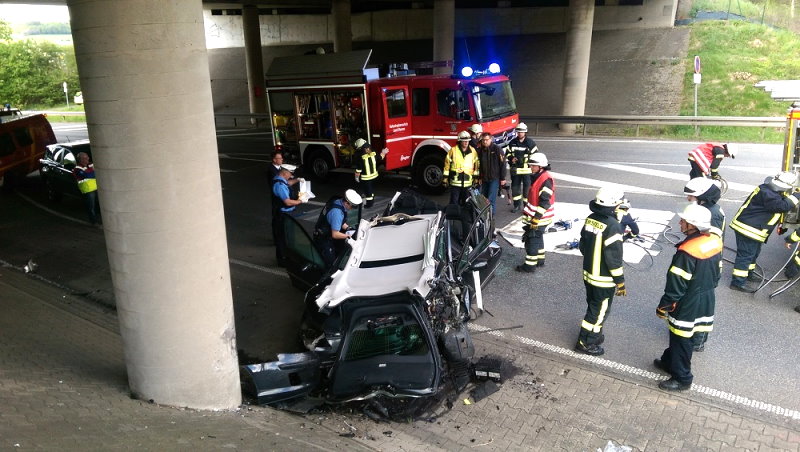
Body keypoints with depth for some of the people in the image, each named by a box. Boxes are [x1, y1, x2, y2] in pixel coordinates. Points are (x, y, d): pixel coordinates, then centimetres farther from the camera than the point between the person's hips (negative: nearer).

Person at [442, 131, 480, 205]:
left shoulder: (473, 151, 6)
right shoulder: (453, 150, -2)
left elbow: (477, 164, 10)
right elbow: (447, 163, 1)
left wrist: (476, 177, 7)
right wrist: (445, 177, 0)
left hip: (468, 182, 2)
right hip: (455, 181, -2)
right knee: (454, 202, 4)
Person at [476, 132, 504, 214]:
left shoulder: (497, 149, -8)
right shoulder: (480, 150, 5)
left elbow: (503, 163, -8)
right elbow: (478, 165, 12)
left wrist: (502, 178, -9)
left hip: (494, 178, -5)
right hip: (484, 179, 5)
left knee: (491, 199, -10)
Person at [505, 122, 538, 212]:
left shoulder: (530, 142, -4)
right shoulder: (512, 142, 5)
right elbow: (507, 153, 14)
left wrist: (527, 159, -17)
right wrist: (511, 159, -6)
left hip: (527, 169, -3)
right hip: (515, 169, 4)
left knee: (527, 187, 1)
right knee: (515, 187, 11)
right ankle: (516, 205, 25)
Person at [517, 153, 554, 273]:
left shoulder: (546, 180, -22)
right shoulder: (537, 177, 10)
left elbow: (544, 202, -25)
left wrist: (536, 219, -24)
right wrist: (528, 214, 24)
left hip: (539, 218, -10)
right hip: (534, 216, 10)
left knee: (531, 240, -4)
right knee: (538, 237, 20)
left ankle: (530, 265, 4)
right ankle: (540, 259, 33)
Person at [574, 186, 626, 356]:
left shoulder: (590, 219, -2)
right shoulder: (612, 226, -25)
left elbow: (582, 246, 9)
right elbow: (614, 258, -22)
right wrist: (620, 282, -12)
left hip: (588, 274, 7)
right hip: (604, 279, -7)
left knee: (593, 306, 23)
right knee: (599, 311, 8)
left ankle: (595, 335, 39)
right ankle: (585, 343, 18)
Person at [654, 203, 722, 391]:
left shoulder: (687, 252, -30)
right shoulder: (715, 242, -5)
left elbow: (676, 286, -23)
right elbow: (716, 274, 9)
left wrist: (663, 307, -11)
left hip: (688, 304, -8)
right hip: (706, 300, 8)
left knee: (681, 340, 9)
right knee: (678, 335, 24)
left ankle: (682, 379, 23)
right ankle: (669, 362, 42)